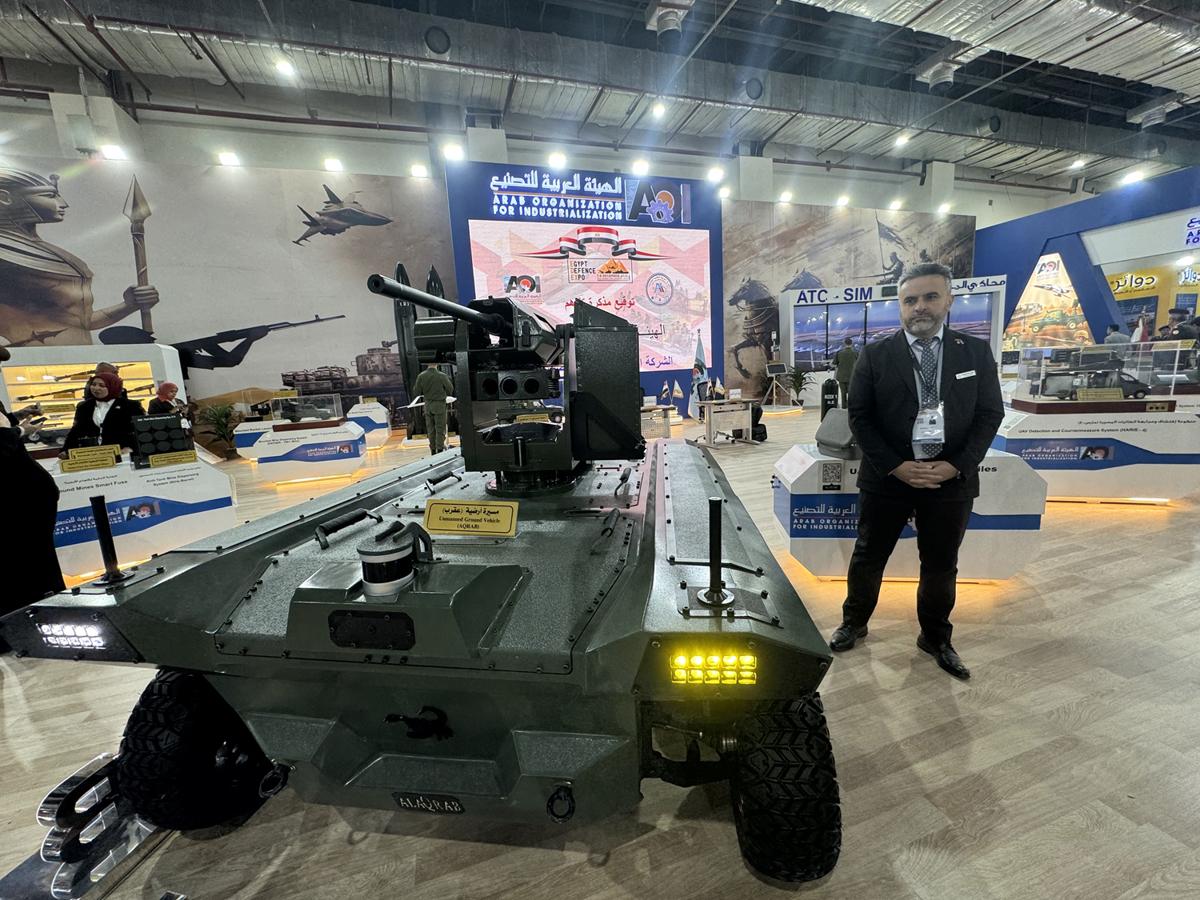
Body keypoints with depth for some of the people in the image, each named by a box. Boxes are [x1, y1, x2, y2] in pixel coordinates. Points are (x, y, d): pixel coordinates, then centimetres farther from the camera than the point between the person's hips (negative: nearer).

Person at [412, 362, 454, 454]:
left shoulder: (421, 376, -6)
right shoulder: (442, 376, -15)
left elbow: (416, 392, -2)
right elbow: (450, 390, -5)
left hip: (428, 405, 3)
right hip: (439, 405, -3)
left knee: (430, 428, 14)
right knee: (440, 428, 6)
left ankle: (433, 449, 20)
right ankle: (440, 448, 7)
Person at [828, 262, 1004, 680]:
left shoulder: (976, 352, 2)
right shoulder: (875, 355, -4)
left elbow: (990, 414, 2)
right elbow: (860, 416, -6)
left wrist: (957, 465, -11)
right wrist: (895, 466, -14)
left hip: (951, 480, 2)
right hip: (887, 477, -1)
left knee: (941, 566, 15)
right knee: (868, 557, 11)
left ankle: (936, 638, 37)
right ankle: (854, 622, 33)